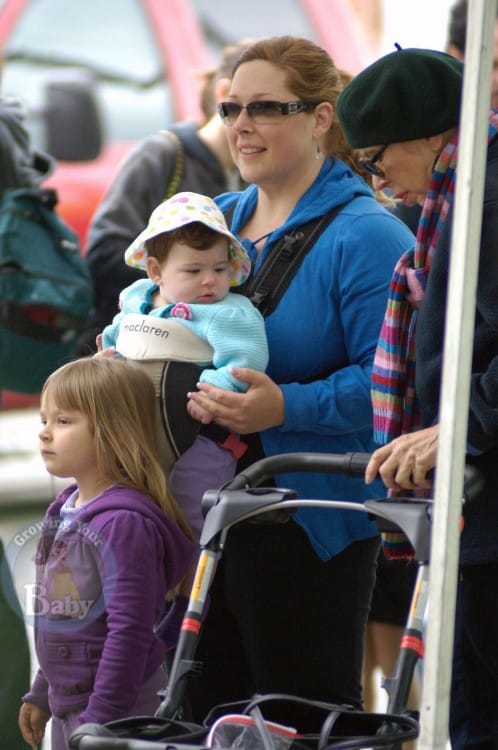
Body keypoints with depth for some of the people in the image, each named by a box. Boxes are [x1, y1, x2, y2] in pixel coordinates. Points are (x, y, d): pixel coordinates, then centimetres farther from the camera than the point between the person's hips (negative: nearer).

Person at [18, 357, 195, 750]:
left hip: (122, 714, -10)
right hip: (68, 706, 10)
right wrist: (41, 695, 23)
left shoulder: (124, 523, -20)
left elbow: (129, 629, -23)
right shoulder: (66, 509, 9)